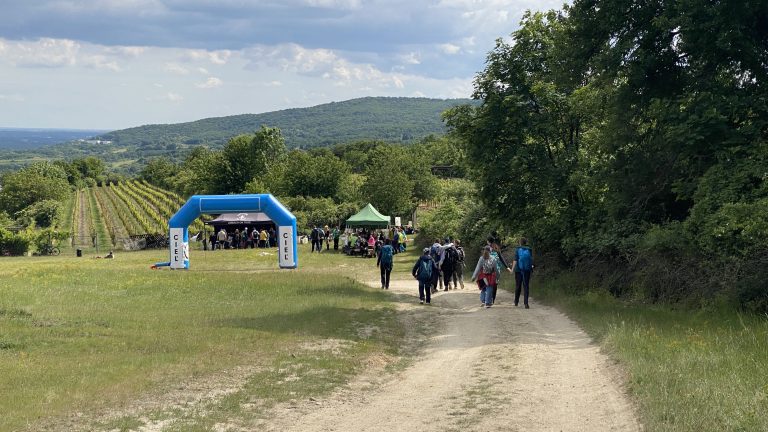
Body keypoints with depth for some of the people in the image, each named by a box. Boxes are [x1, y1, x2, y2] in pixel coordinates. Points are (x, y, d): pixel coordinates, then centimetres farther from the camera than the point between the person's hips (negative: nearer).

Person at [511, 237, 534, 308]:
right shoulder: (529, 250, 1)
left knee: (517, 286, 13)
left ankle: (516, 302, 23)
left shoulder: (517, 249, -2)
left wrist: (513, 268, -4)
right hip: (527, 270, 0)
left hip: (518, 270, 0)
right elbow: (531, 260, 3)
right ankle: (526, 303, -9)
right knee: (526, 286, -1)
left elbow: (515, 260, -8)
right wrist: (531, 267, 21)